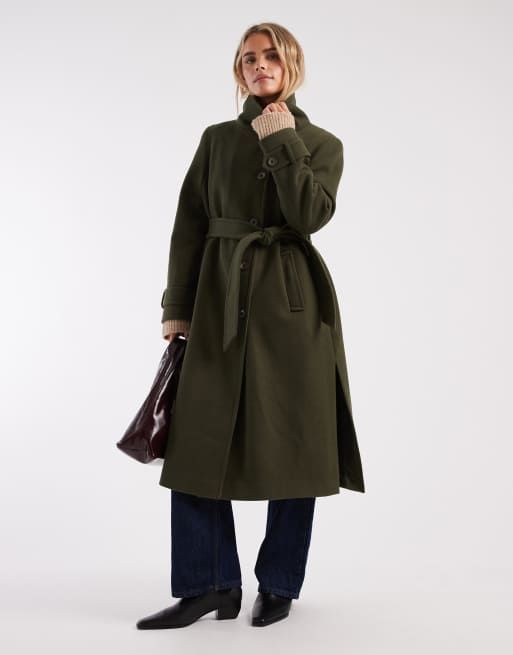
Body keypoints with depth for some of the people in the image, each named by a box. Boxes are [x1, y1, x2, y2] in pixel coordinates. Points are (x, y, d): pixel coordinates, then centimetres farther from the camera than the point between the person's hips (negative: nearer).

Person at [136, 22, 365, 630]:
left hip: (291, 303, -2)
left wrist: (281, 141, -8)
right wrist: (177, 307, 1)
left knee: (291, 442, 2)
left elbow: (309, 214, -13)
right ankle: (208, 584, 12)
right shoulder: (217, 138, 12)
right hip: (220, 299, 2)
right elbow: (189, 226, 7)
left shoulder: (323, 144, 6)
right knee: (198, 438, -1)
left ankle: (279, 584, 18)